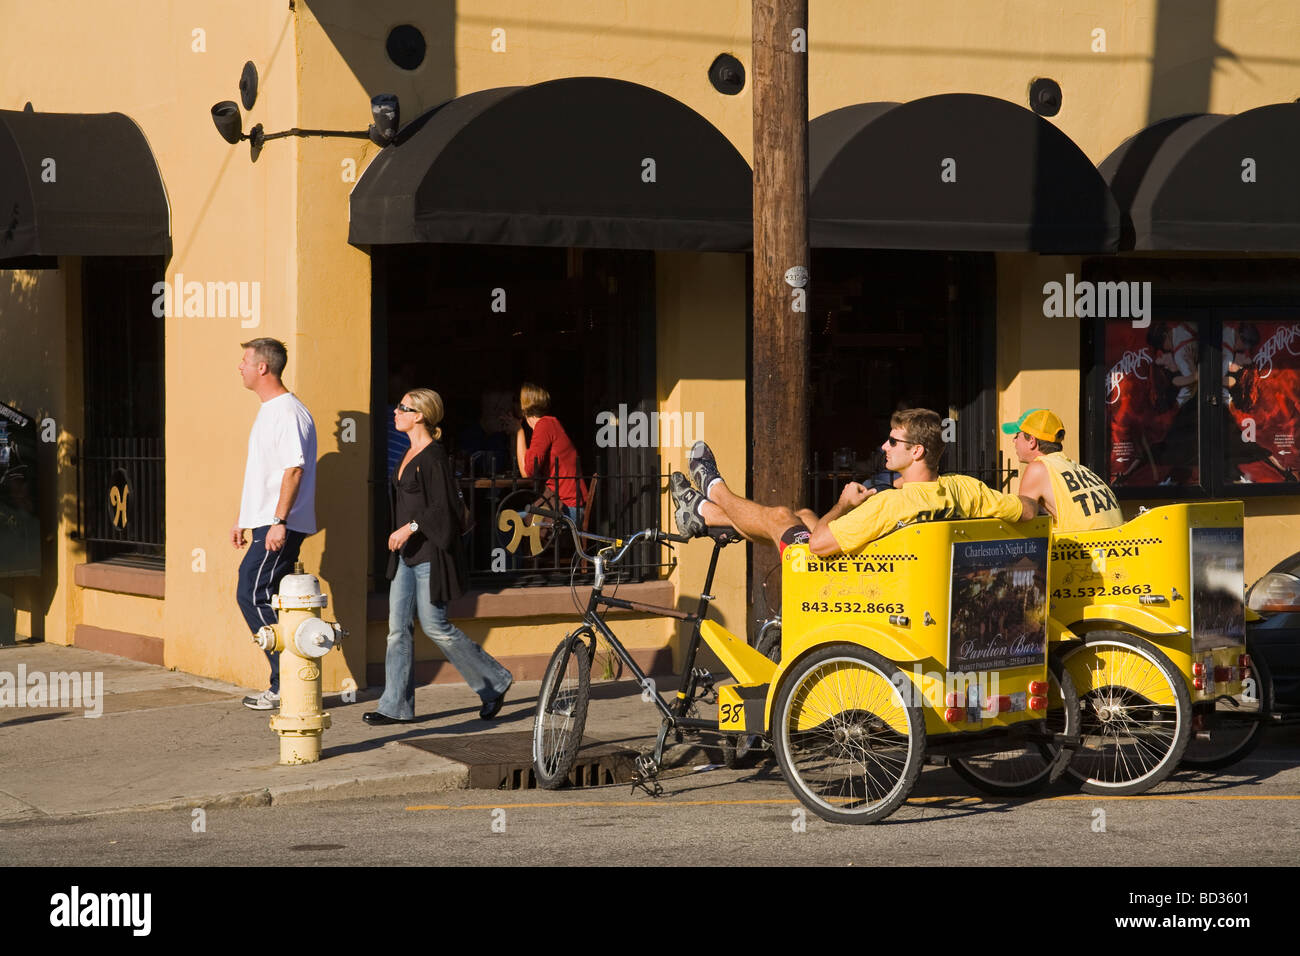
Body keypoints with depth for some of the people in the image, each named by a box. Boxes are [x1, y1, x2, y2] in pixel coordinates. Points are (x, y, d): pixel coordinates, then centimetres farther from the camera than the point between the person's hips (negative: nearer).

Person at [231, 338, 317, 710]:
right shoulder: (268, 411, 19)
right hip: (264, 523, 10)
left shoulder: (288, 412, -14)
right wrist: (242, 518, 26)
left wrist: (279, 521, -26)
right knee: (259, 598, 8)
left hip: (279, 526, -10)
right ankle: (284, 684, 11)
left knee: (251, 595, -12)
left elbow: (294, 469, -21)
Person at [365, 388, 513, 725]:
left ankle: (494, 681, 11)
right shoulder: (410, 455, 14)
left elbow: (444, 507, -19)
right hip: (407, 554, 9)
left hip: (428, 553, -9)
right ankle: (396, 706, 4)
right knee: (398, 626, 3)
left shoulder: (433, 456, -13)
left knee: (434, 625, -5)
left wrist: (412, 527, -23)